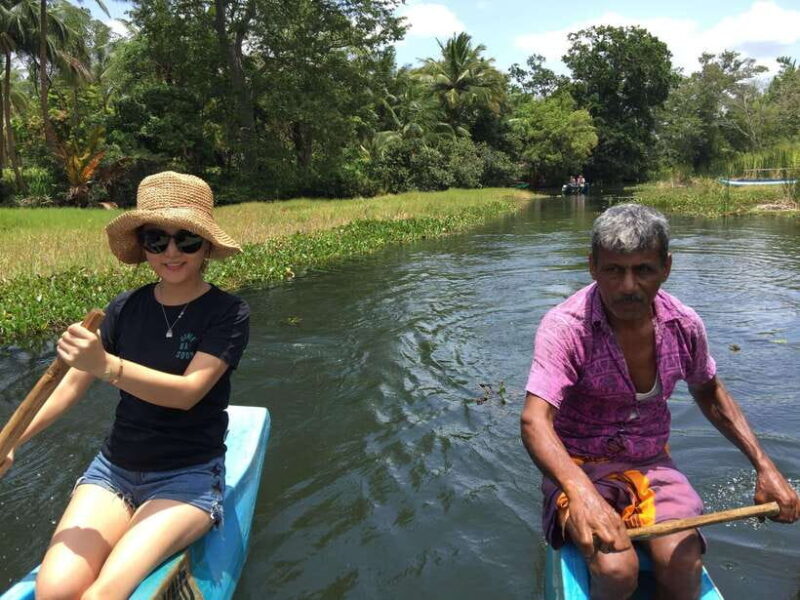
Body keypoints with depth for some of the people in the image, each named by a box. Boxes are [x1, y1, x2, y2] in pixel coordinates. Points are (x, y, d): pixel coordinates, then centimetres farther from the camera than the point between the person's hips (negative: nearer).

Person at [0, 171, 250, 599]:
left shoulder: (227, 313, -10)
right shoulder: (126, 308, 2)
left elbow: (188, 391, -22)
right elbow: (74, 383, 7)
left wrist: (107, 365, -35)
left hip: (188, 477, -4)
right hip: (114, 469, 4)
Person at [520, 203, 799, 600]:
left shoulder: (684, 325, -5)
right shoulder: (564, 327, -21)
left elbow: (709, 394, 15)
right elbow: (534, 421, -32)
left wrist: (764, 466, 7)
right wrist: (581, 492, -50)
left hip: (651, 464, 4)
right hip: (579, 468, -3)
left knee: (683, 567, -20)